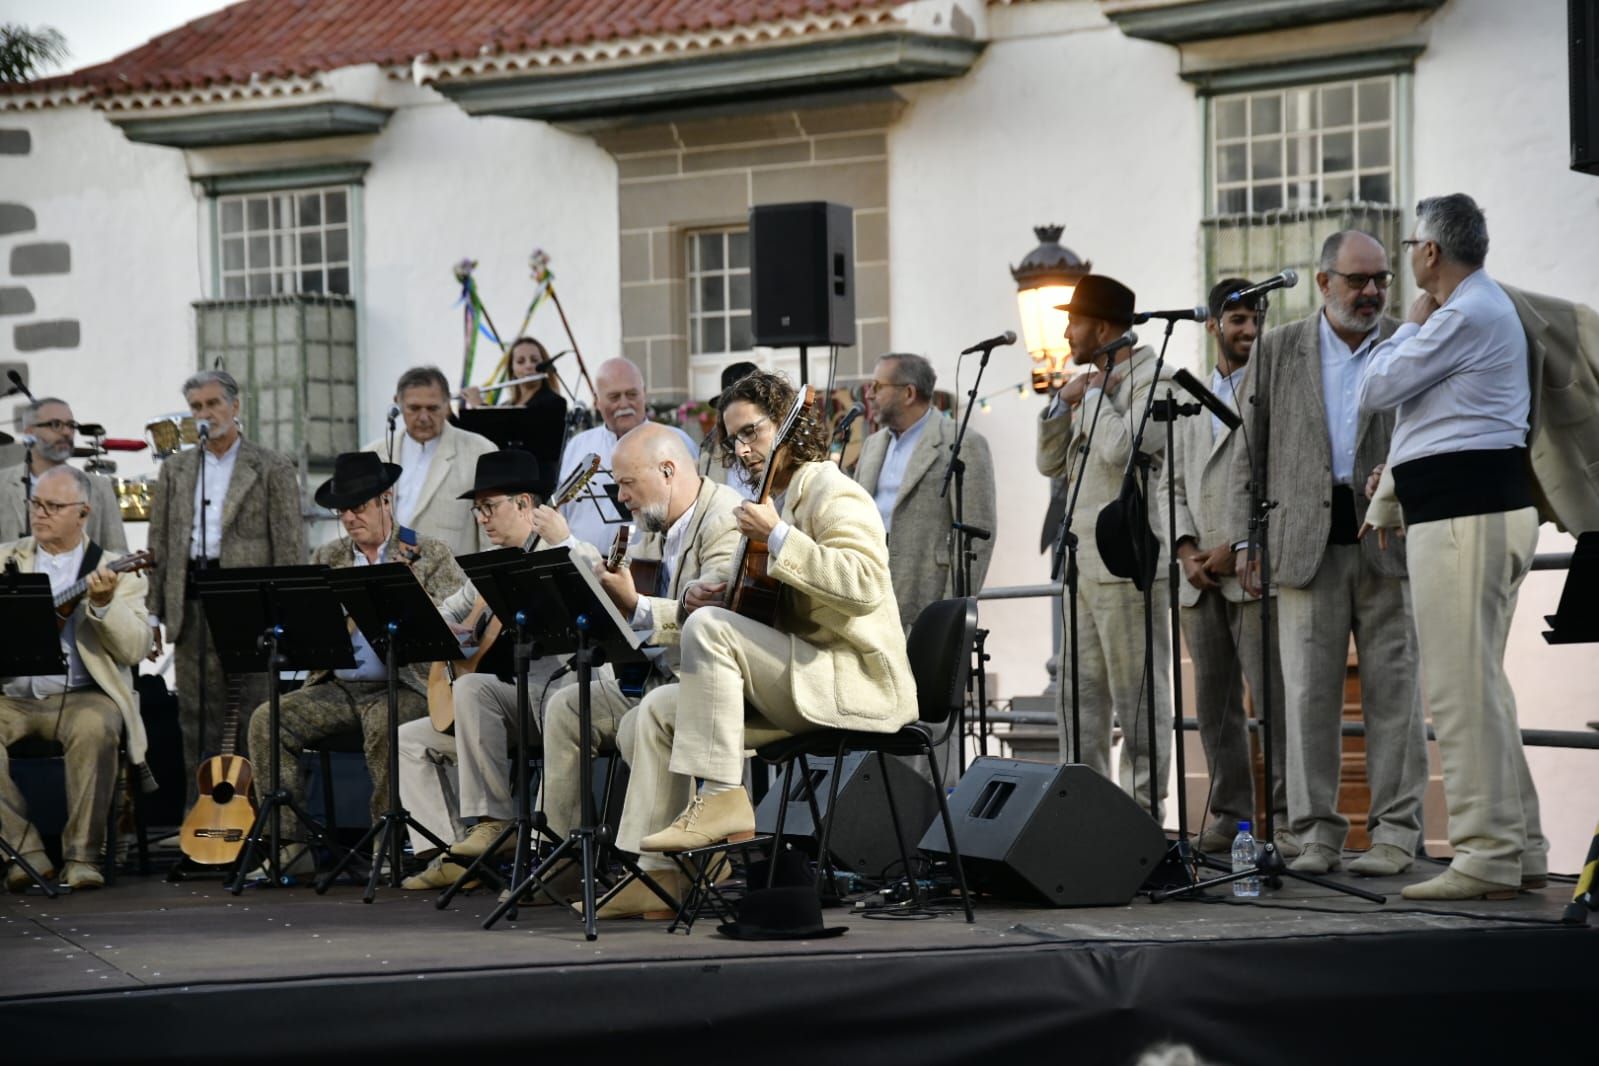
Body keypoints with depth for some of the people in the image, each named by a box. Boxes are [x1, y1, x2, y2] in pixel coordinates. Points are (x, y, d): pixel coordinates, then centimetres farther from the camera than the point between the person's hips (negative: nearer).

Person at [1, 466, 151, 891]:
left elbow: (134, 651, -5)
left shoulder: (113, 571, 6)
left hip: (80, 696, -2)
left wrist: (104, 604, -21)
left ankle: (82, 855, -23)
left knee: (94, 727, -35)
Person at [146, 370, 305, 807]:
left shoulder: (272, 470, 2)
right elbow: (160, 544, 15)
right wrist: (155, 614, 9)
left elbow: (290, 546, -2)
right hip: (191, 603, 4)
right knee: (197, 719, 5)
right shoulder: (175, 470, 15)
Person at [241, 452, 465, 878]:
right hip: (338, 688, 5)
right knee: (267, 720, -18)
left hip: (404, 684, -4)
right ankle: (290, 847, -15)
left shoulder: (430, 555, 5)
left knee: (383, 724, -37)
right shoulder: (326, 558, 17)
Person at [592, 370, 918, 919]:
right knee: (653, 715, -2)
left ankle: (722, 797, -28)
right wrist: (730, 593, 10)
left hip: (854, 683, -9)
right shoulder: (774, 503, 21)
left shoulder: (833, 493, -8)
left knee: (707, 626, -27)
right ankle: (658, 871, -7)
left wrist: (777, 537, -23)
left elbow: (863, 584, -25)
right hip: (798, 683, 10)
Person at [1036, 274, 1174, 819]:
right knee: (1079, 695, 10)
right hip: (1084, 564, 9)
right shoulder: (1091, 382, 19)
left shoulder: (1152, 380, -7)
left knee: (1137, 697, -5)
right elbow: (1051, 463, 19)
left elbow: (1119, 449, -22)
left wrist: (1093, 395, -7)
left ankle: (1144, 810, -2)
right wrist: (1063, 402, 5)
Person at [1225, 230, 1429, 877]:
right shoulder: (1278, 350, 11)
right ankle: (1317, 833, 5)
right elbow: (1251, 451, 11)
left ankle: (1395, 832, 3)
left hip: (1391, 540, 0)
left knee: (1393, 690, -2)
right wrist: (1244, 536, 3)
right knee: (1309, 693, -1)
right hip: (1307, 544, 1)